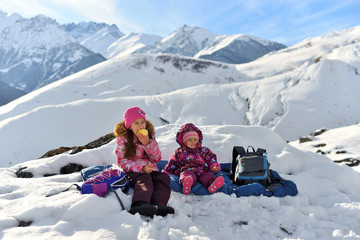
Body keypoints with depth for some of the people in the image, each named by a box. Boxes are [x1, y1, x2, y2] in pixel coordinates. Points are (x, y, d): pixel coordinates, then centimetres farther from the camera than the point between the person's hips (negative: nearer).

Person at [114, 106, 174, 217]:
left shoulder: (150, 136, 14)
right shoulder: (122, 139, 3)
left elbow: (157, 158, 8)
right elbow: (122, 162, -4)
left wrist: (147, 143, -9)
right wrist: (141, 168, -19)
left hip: (150, 170, 4)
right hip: (133, 172, -4)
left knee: (164, 177, -25)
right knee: (145, 179, -35)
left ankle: (159, 205, -48)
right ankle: (140, 205, -60)